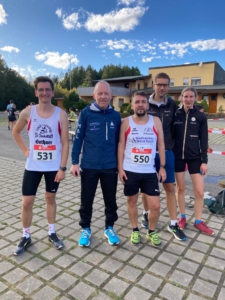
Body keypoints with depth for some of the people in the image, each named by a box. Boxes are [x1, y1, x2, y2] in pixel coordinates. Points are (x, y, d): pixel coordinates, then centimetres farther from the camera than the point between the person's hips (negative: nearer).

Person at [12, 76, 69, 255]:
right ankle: (26, 237, 27)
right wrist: (25, 150, 5)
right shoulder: (28, 112, -2)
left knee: (50, 198, 14)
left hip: (54, 166, -1)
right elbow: (16, 132, 15)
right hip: (33, 166, 1)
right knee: (27, 202, 5)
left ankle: (52, 233, 32)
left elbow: (65, 143, -8)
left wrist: (62, 168, -12)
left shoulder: (61, 115, -7)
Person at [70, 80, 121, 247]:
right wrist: (75, 162, -6)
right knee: (87, 200, 11)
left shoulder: (116, 116, 2)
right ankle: (86, 229, 32)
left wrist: (120, 163, 11)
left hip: (111, 167, 2)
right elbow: (78, 138, -3)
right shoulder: (86, 113, -5)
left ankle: (110, 228, 35)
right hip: (89, 166, -2)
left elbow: (118, 141, 8)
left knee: (110, 200, 14)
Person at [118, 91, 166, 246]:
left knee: (155, 206, 2)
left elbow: (161, 145, 4)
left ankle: (152, 232, 29)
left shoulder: (156, 121, 0)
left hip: (150, 171, 1)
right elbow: (121, 146, 0)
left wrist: (163, 166, 1)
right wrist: (120, 168, -5)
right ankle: (135, 230, 36)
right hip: (130, 171, 0)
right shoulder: (126, 122, -2)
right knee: (132, 201, 14)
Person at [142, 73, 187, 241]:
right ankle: (146, 214, 33)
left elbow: (173, 127, 9)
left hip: (166, 152, 2)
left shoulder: (172, 105, 2)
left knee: (170, 187, 4)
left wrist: (169, 144, 4)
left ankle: (173, 224, 16)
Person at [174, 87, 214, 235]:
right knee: (180, 188, 10)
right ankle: (183, 217, 28)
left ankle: (198, 221, 19)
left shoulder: (201, 116, -1)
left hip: (195, 157, 0)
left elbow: (204, 141, 0)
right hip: (177, 156, 0)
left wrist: (204, 161, -4)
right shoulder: (176, 115, 0)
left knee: (200, 191, 0)